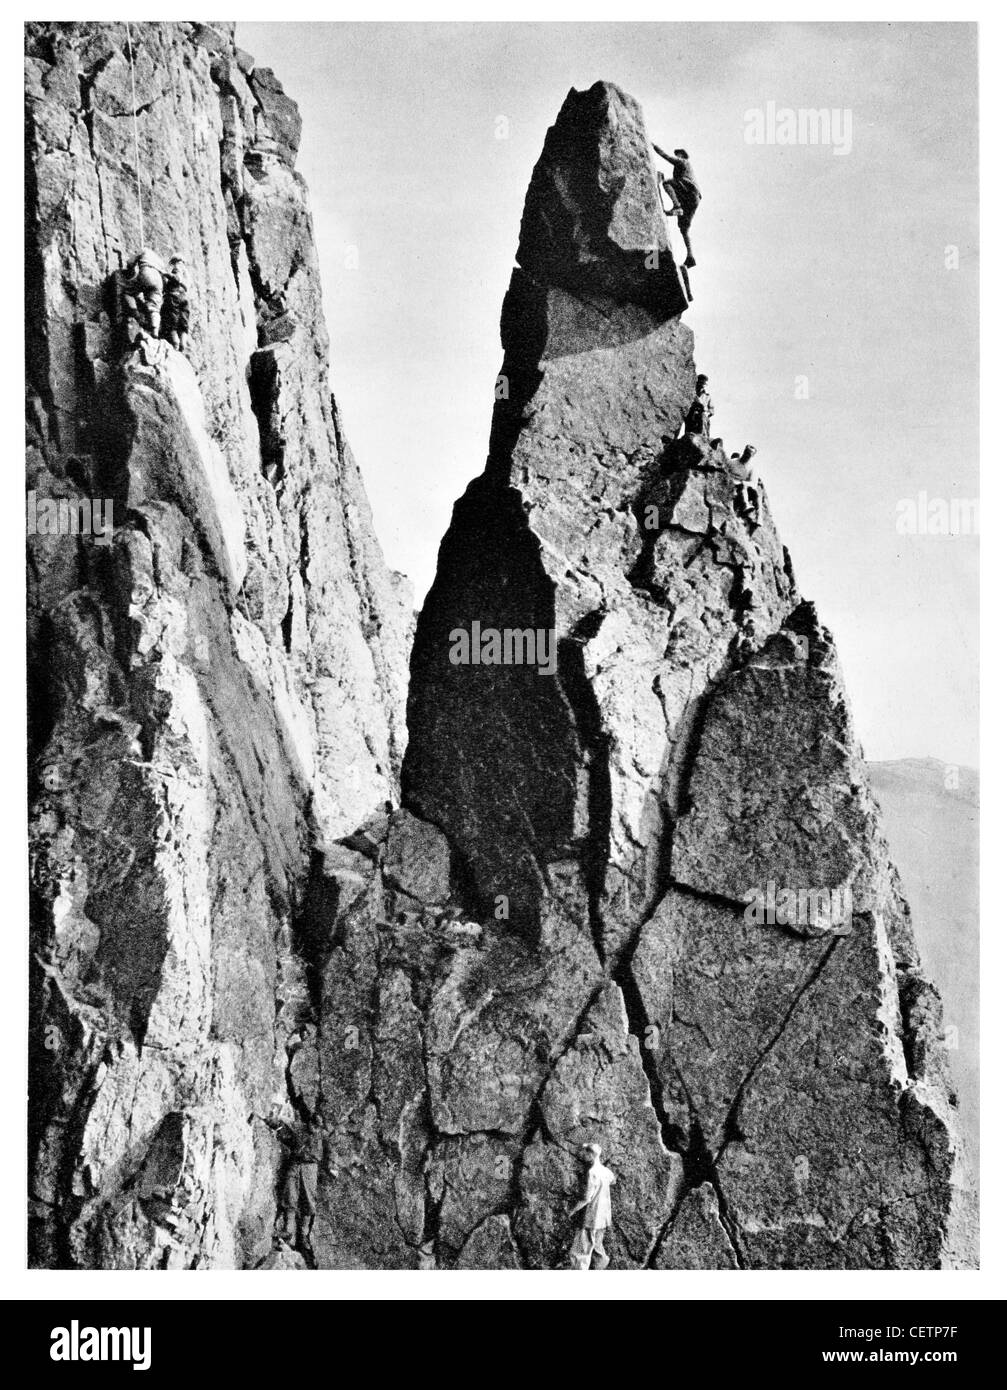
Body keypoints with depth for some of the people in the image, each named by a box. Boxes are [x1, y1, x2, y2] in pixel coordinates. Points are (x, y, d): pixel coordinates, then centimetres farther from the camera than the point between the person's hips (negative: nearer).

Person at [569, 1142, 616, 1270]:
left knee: (579, 1253, -4)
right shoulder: (605, 1171, 5)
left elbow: (586, 1198, -23)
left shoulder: (592, 1173, -21)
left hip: (591, 1220, -9)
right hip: (603, 1219, 9)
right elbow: (612, 1179, 31)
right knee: (595, 1247, 23)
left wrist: (573, 1210, -12)